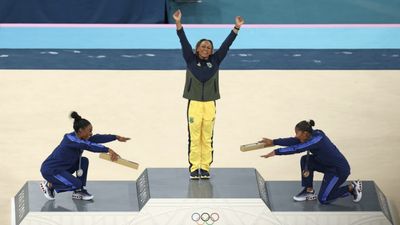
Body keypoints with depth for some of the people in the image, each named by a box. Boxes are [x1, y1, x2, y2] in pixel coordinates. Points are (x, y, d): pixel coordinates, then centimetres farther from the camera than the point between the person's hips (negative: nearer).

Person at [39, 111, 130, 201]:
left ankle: (79, 192, 7)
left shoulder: (79, 137, 0)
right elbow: (89, 146, -39)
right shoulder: (70, 139, -26)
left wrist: (116, 137, -5)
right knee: (76, 184, -21)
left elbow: (97, 138, 0)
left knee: (84, 161, -1)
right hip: (50, 170, -9)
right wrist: (108, 150, -45)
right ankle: (49, 185, 0)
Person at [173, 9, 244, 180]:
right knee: (194, 139, 0)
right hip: (194, 104, -1)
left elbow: (226, 44, 3)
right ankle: (194, 169, 5)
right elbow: (184, 41, -5)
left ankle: (205, 168, 11)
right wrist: (178, 22, -15)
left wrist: (237, 27, -4)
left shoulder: (215, 61, 7)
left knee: (207, 139, 5)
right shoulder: (190, 60, 3)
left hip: (210, 105, 2)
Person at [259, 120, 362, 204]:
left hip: (340, 170, -9)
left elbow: (296, 149, -32)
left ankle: (351, 188, 8)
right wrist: (273, 142, -3)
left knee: (323, 199, -3)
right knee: (305, 160, -3)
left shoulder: (317, 140, -27)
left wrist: (275, 152, -31)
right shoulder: (313, 135, -2)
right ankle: (309, 191, 8)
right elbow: (293, 141, -1)